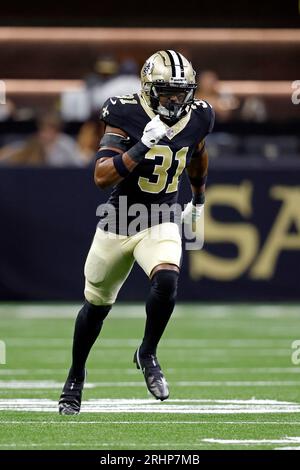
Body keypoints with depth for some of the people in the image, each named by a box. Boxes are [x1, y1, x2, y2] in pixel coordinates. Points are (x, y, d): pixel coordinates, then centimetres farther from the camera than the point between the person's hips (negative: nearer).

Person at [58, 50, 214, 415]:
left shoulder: (197, 118, -6)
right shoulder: (126, 117, -19)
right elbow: (102, 177, -27)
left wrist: (199, 200, 31)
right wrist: (143, 145, -36)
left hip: (161, 223, 1)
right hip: (118, 223, -1)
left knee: (166, 281, -29)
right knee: (96, 304, 14)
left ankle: (147, 354, -3)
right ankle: (76, 375, 38)